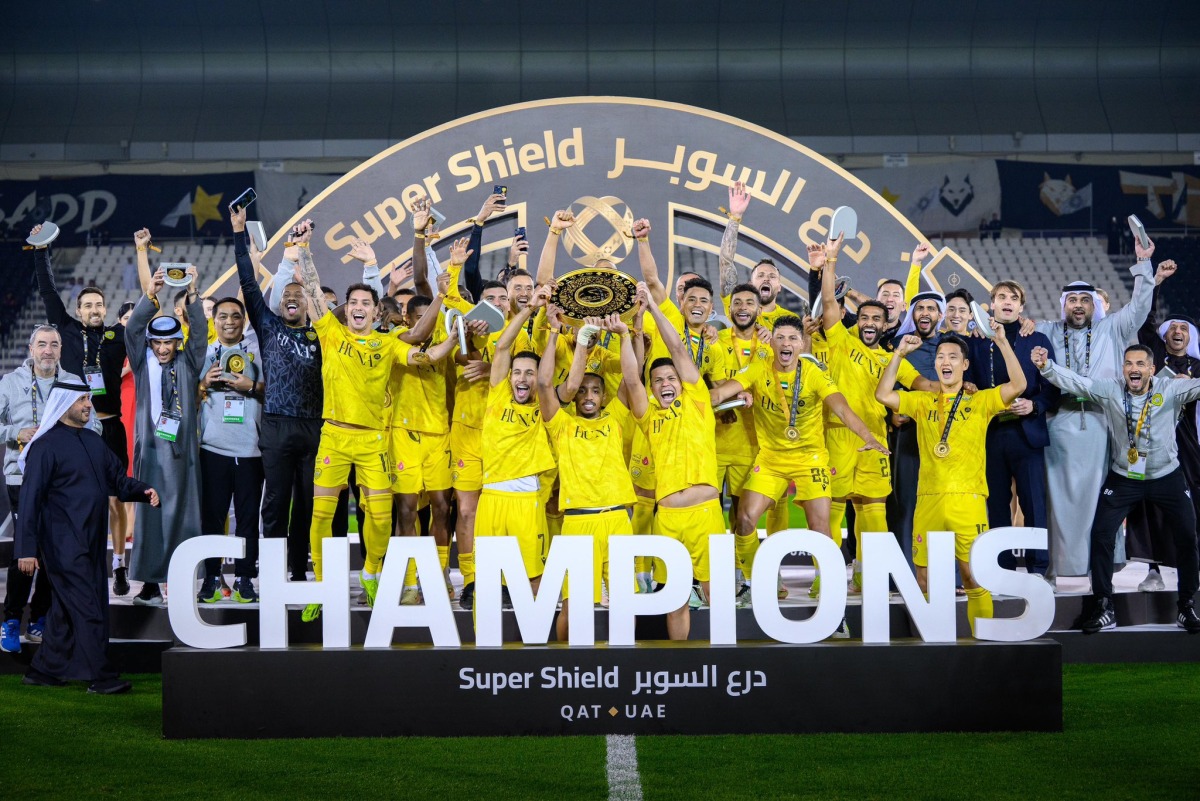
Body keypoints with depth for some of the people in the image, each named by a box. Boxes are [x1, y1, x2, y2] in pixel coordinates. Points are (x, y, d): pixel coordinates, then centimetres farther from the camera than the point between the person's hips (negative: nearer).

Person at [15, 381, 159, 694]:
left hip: (92, 542, 8)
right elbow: (31, 500, -12)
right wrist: (27, 548, -16)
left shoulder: (94, 442, 14)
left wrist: (143, 491, -4)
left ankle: (45, 670, 23)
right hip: (63, 545, -8)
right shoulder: (46, 446, -9)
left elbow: (117, 480, 18)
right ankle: (100, 677, -2)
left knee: (67, 609, 13)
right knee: (88, 609, -7)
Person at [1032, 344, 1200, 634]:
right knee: (1101, 534, -7)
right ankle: (1103, 607, 4)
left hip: (1166, 477, 0)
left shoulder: (1171, 390, -12)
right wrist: (1046, 366, -32)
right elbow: (1073, 381, -15)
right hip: (1123, 477, 1)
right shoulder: (1109, 390, -9)